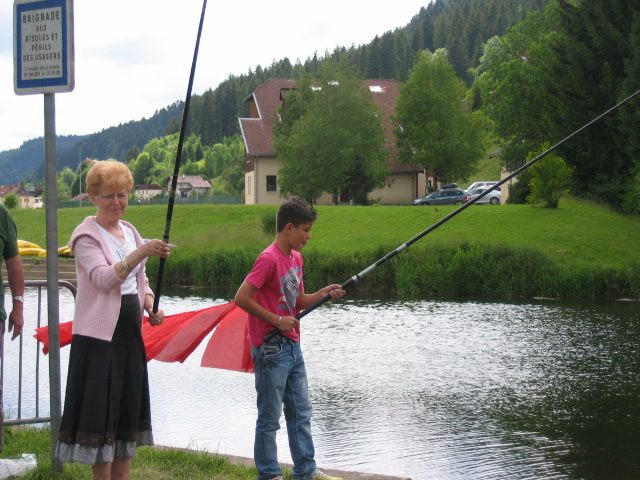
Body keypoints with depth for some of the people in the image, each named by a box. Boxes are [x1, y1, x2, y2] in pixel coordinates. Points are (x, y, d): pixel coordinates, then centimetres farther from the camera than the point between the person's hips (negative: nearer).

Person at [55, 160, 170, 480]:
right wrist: (141, 253, -37)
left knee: (128, 408, 10)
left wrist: (151, 306, -1)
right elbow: (104, 278, -26)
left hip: (129, 333, 7)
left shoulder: (130, 232, 12)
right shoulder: (86, 236, -10)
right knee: (101, 409, -4)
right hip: (98, 336, -7)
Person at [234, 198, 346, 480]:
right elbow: (241, 298, -21)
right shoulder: (269, 259, -17)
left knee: (301, 413, 14)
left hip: (292, 345, 9)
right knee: (270, 417, 1)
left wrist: (323, 294, 0)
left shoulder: (295, 257, 11)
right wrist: (277, 320, -19)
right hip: (271, 348, -9)